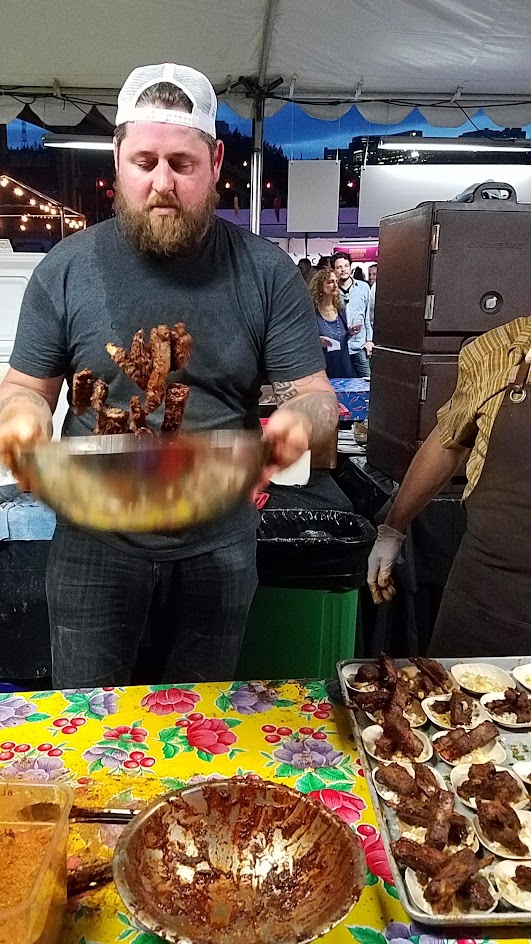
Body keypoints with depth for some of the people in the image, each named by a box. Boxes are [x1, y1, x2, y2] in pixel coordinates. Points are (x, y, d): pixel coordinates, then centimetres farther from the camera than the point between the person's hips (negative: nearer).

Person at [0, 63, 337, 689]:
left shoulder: (265, 272, -5)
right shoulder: (66, 268, -3)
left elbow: (315, 396, -3)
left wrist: (299, 419, -27)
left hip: (219, 544, 0)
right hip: (94, 544, 1)